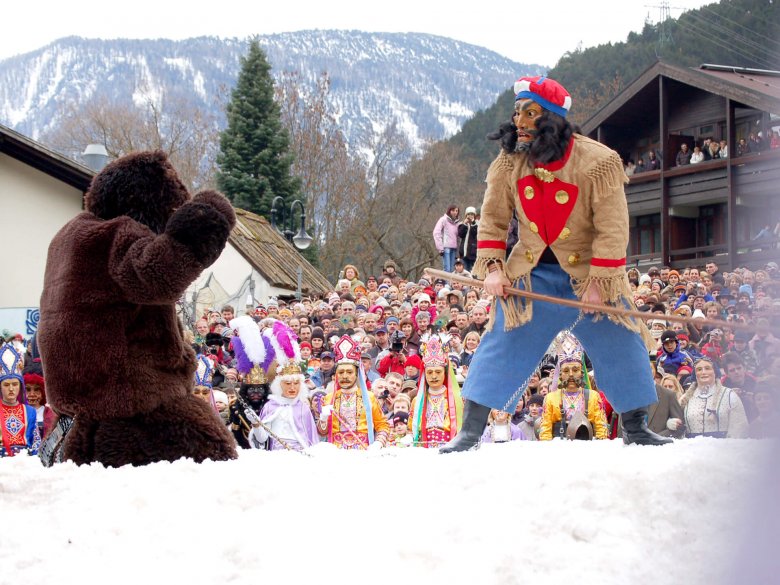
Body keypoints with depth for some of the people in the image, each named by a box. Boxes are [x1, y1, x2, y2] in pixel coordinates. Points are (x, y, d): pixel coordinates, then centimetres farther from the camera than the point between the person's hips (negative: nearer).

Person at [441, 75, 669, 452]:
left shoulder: (598, 163, -18)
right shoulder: (509, 162, -7)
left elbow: (612, 229, -17)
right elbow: (493, 218, 2)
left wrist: (599, 280, -20)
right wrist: (492, 266, -9)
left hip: (589, 272, -2)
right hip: (531, 272, 2)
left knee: (619, 346, 0)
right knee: (503, 343, -4)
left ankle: (635, 428, 17)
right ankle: (470, 431, 0)